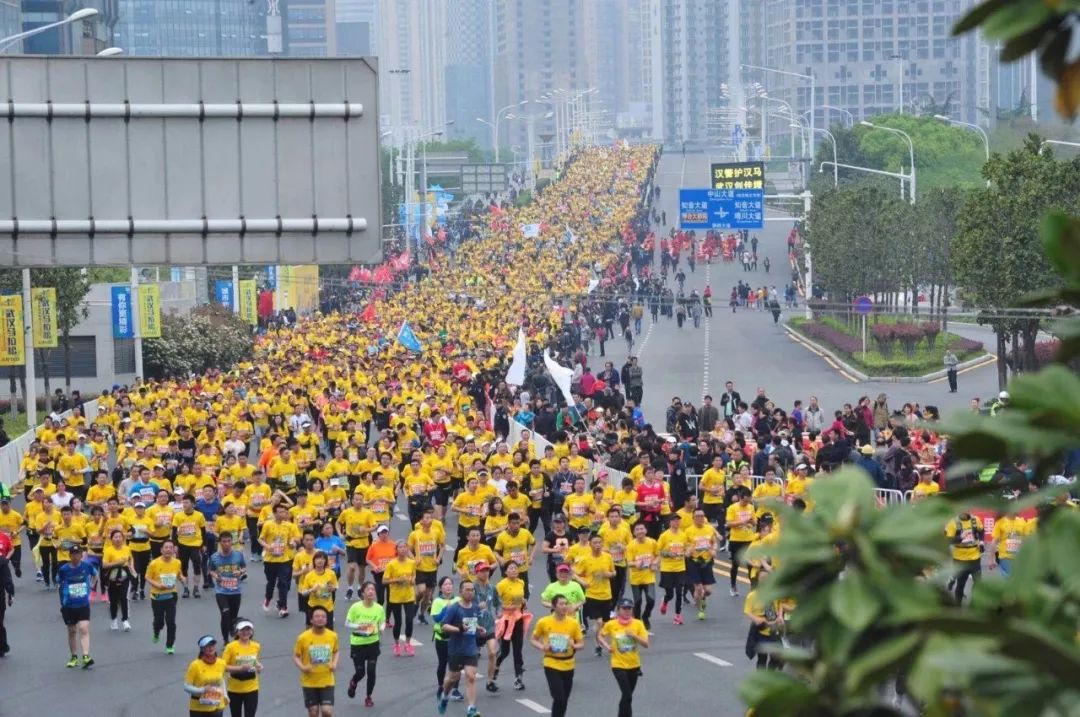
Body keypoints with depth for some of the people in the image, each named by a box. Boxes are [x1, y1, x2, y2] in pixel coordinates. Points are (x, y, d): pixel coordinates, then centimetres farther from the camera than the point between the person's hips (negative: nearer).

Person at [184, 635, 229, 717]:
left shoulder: (221, 663, 0)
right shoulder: (195, 665, -14)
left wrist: (224, 694, 6)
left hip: (217, 707, 4)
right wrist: (202, 690, -26)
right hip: (198, 708, -4)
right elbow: (186, 686, -12)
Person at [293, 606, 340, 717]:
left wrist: (335, 664, -4)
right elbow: (296, 656, -1)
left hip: (327, 681, 1)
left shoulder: (333, 636, -4)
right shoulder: (303, 637, -12)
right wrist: (302, 667, -20)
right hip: (309, 682, -1)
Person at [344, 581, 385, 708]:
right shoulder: (355, 607, -13)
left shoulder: (379, 608, -6)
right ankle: (353, 683, 39)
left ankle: (369, 697, 20)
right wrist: (359, 627, -23)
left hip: (373, 643, 2)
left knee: (371, 671, 0)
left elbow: (382, 622, 7)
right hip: (357, 644, -2)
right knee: (360, 672, 1)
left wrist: (382, 628, -16)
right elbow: (347, 624, -6)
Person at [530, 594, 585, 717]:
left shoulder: (574, 623, -4)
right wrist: (542, 647, -16)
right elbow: (533, 640, 5)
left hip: (568, 666, 3)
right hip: (551, 665, -3)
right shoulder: (543, 622, -7)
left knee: (564, 699, 13)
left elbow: (581, 643, 2)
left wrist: (574, 646, -21)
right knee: (559, 698, -14)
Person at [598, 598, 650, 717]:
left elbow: (646, 643, -11)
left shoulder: (638, 624, -7)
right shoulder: (611, 624, -9)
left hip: (634, 665, 3)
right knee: (627, 696, -14)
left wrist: (634, 635, -25)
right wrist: (606, 646, -9)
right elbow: (600, 636, 8)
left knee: (627, 695, 15)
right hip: (618, 665, -3)